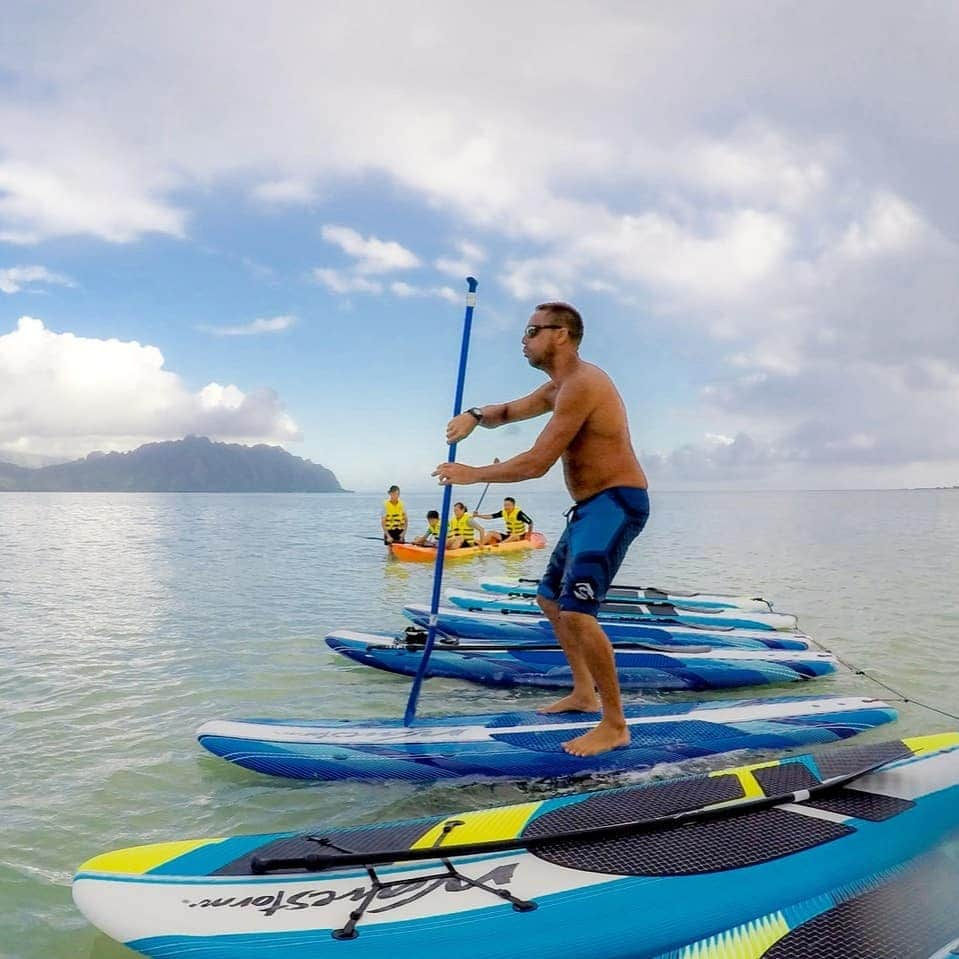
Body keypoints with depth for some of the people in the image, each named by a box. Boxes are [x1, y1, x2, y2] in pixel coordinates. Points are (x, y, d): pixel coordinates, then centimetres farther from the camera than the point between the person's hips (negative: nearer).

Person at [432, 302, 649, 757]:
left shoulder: (581, 384, -19)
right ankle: (584, 693, 34)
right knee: (551, 598, 20)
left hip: (616, 503, -11)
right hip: (591, 506, 11)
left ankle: (615, 725, -7)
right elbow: (510, 411, 25)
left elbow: (536, 463, -22)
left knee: (576, 611, -19)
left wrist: (470, 474, -11)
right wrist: (475, 415, 1)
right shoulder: (559, 387, 15)